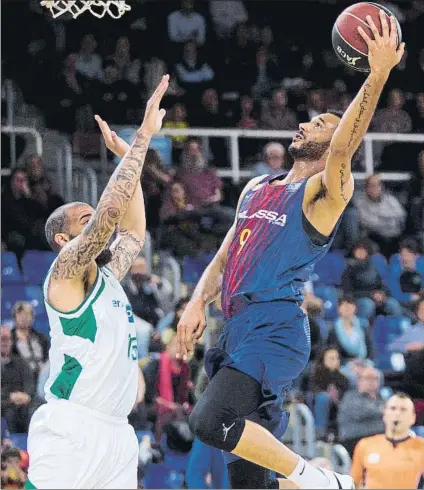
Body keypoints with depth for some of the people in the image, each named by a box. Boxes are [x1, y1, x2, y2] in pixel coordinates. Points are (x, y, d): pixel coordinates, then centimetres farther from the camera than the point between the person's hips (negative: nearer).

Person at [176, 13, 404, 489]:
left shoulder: (323, 192, -2)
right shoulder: (256, 189, 22)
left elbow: (342, 149, -23)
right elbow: (224, 258, 23)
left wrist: (377, 76, -33)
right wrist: (198, 303, 5)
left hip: (276, 333, -8)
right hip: (238, 331, 8)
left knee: (211, 420, -28)